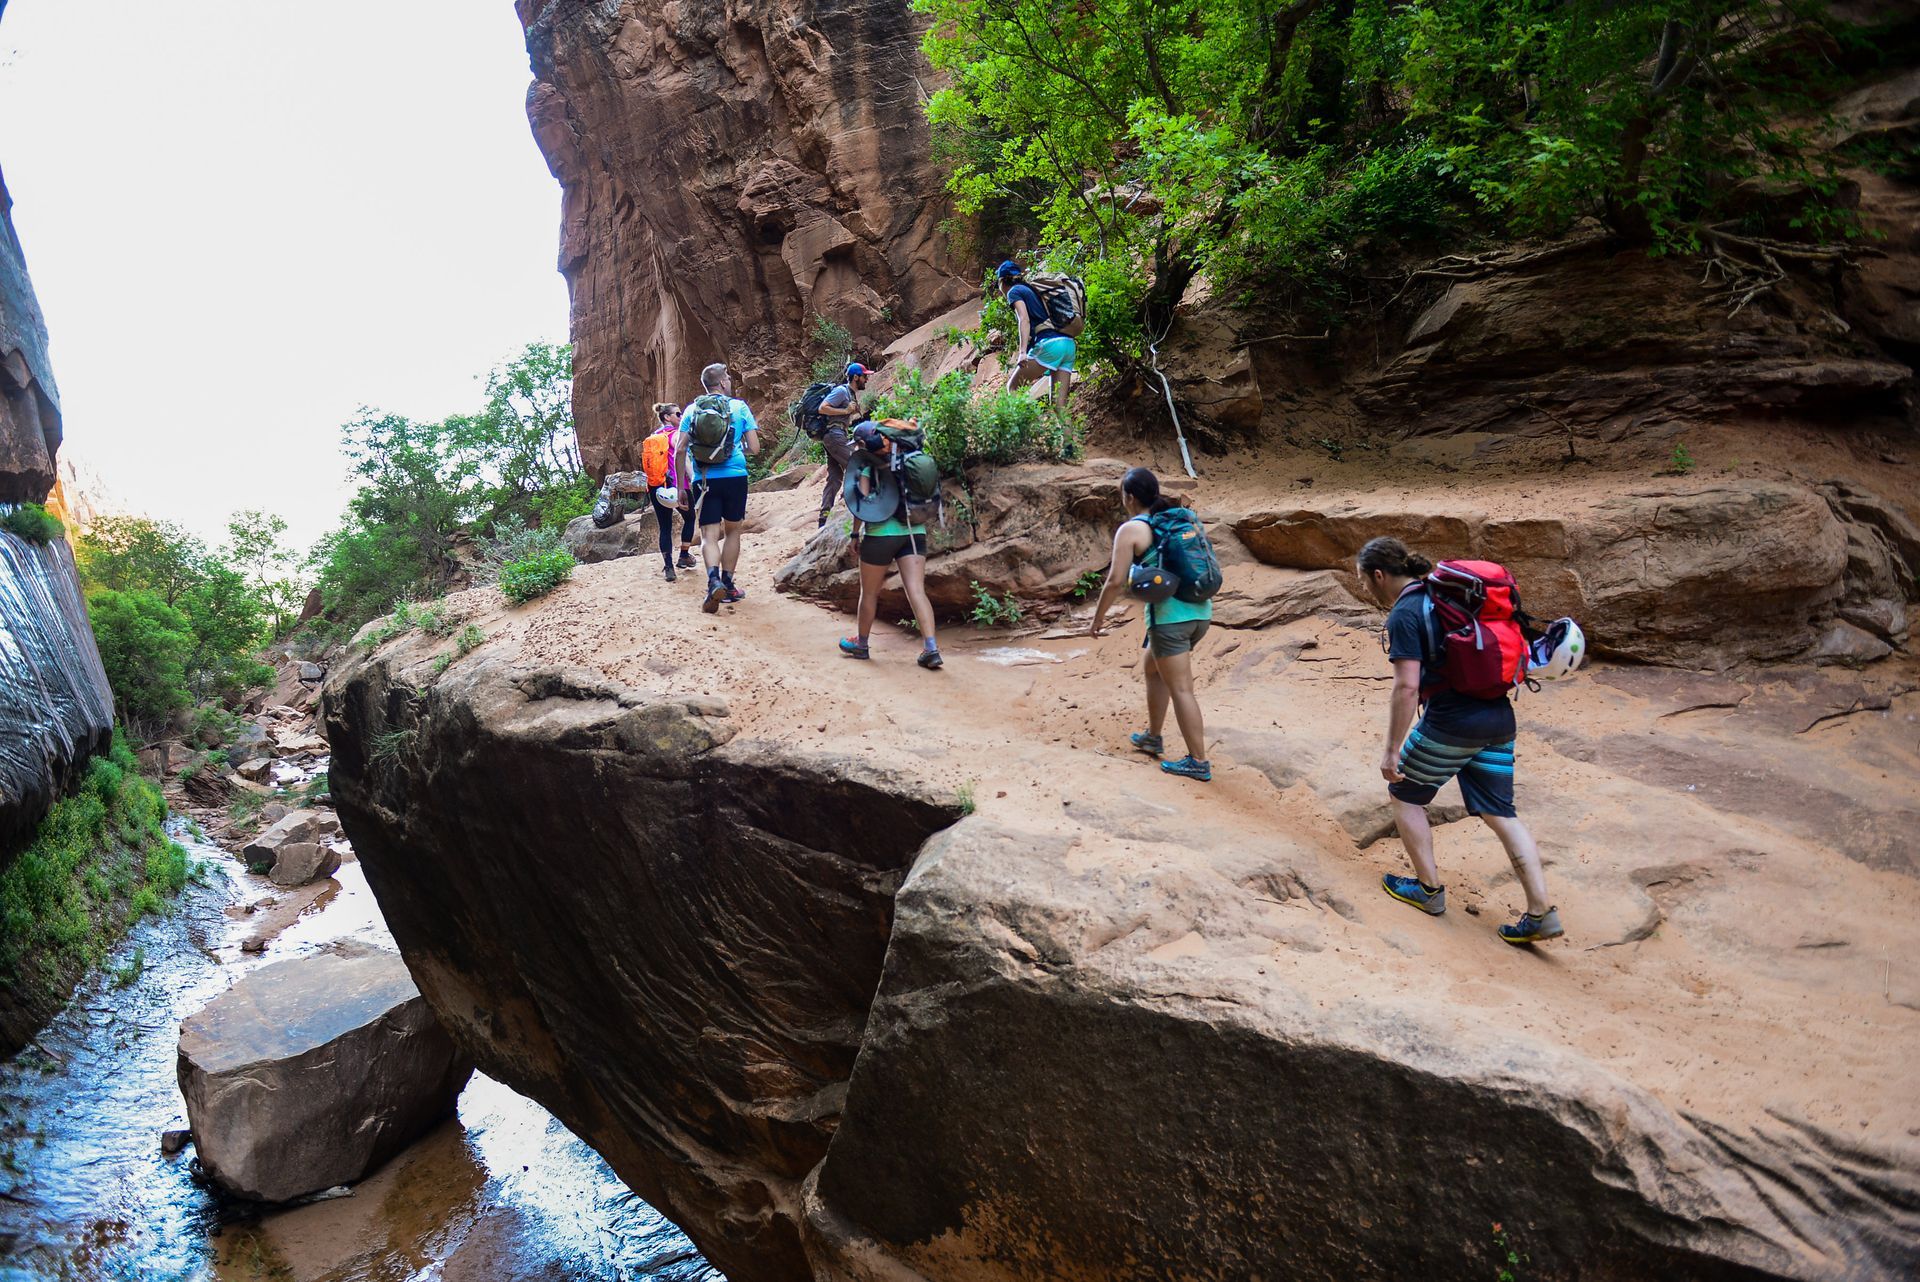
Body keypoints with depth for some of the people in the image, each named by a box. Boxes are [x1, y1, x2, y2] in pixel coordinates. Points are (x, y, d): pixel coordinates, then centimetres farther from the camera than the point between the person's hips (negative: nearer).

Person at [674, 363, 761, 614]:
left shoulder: (693, 410, 6)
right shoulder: (740, 407, 2)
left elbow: (680, 450, 0)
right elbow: (754, 448, -1)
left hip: (704, 479, 1)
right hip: (735, 477, 0)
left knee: (709, 534, -1)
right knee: (732, 530, 16)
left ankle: (714, 580, -26)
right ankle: (727, 585, 20)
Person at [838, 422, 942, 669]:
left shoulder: (867, 465, -3)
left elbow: (862, 503, -7)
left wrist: (856, 534, 0)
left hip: (881, 535, -4)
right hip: (914, 532, 4)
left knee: (869, 593, 13)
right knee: (917, 590, -4)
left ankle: (861, 644, 29)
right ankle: (931, 648, -15)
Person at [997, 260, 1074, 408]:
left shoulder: (1015, 291, 5)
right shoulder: (1032, 289, 29)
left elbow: (1024, 320, -11)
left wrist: (1023, 352, -21)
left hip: (1050, 344, -8)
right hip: (1069, 345, 8)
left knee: (1013, 386, 2)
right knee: (1059, 402, 2)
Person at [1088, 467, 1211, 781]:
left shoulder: (1130, 530, -6)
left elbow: (1116, 581, -9)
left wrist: (1098, 616, 4)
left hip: (1170, 616, -8)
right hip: (1199, 611, 8)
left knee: (1180, 689, -1)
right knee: (1154, 669, 26)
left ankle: (1198, 762, 2)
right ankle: (1152, 737, 36)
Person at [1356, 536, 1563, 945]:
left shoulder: (1404, 615, -12)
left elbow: (1407, 687, -19)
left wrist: (1391, 750, -15)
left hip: (1451, 724, -8)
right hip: (1499, 719, 8)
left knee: (1405, 794, 15)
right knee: (1500, 813, 12)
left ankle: (1429, 890, 22)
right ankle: (1542, 913, 9)